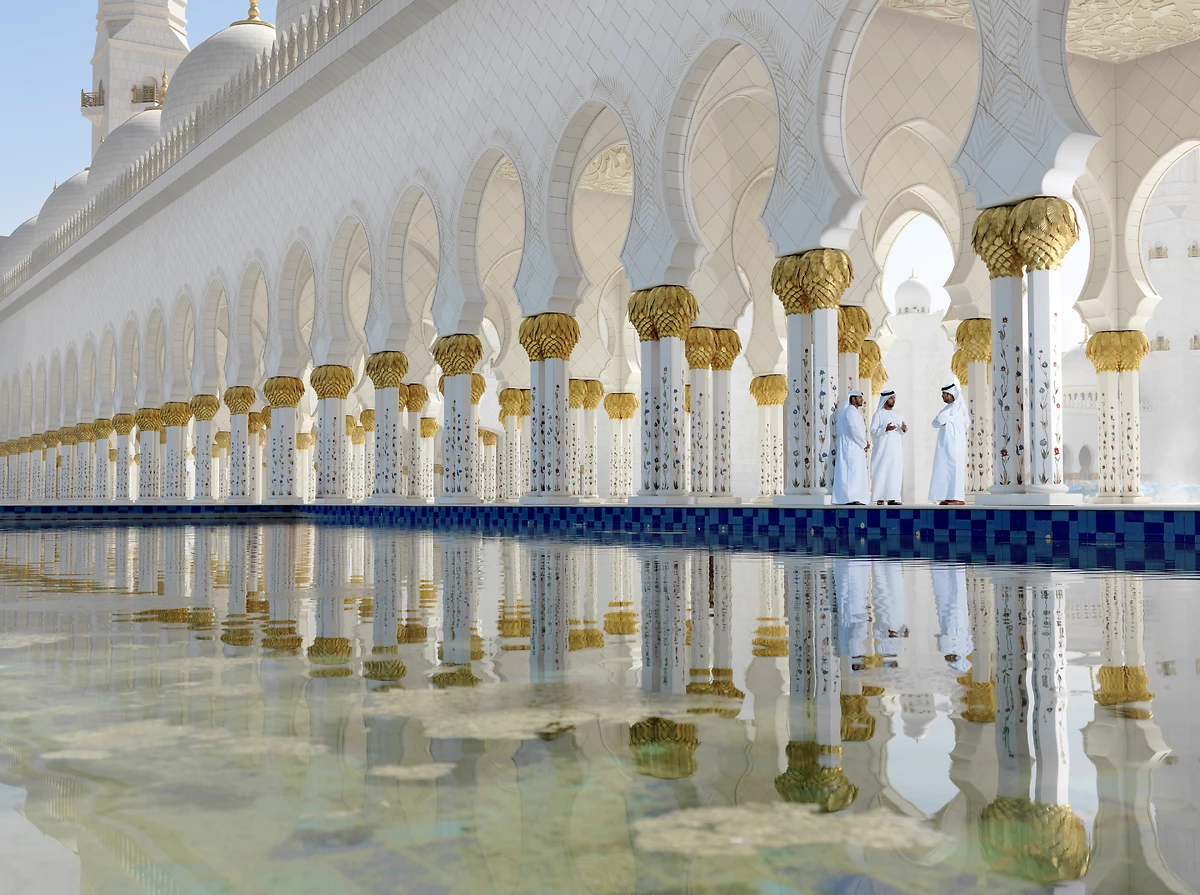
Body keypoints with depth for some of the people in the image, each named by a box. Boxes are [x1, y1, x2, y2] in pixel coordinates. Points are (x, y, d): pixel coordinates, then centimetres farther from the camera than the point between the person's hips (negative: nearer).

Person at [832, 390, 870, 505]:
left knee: (855, 473, 8)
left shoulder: (855, 412, 21)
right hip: (852, 447, -10)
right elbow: (854, 430, -19)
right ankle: (852, 498, -16)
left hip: (856, 447, 10)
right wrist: (864, 444, -9)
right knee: (853, 471, -12)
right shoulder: (851, 411, -11)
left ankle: (854, 498, 8)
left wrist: (864, 443, 6)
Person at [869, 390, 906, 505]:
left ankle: (892, 497, 2)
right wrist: (885, 429, -23)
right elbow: (873, 431, -7)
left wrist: (903, 428, -8)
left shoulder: (896, 414, 15)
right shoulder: (878, 414, -2)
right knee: (882, 471, -7)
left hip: (896, 449, 5)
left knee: (895, 472, 0)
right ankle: (880, 498, -6)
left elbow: (902, 431, 16)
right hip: (883, 449, -5)